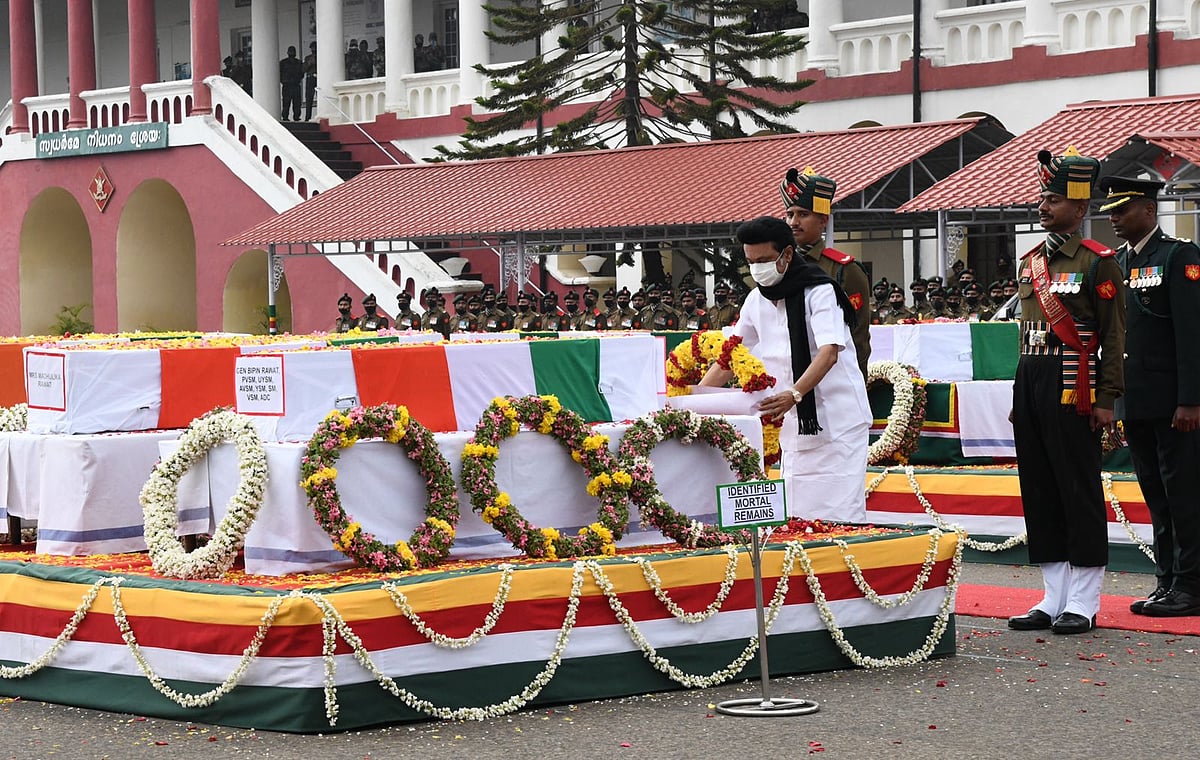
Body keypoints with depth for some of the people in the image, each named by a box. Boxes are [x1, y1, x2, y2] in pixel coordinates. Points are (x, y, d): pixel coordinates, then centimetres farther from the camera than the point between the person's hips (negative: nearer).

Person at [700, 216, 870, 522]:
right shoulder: (757, 301, 9)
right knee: (798, 520, 3)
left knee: (840, 519, -10)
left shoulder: (819, 290, -12)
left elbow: (829, 352, -25)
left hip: (838, 422, -6)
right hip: (794, 426, 7)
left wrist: (794, 394, -40)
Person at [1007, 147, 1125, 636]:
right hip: (1029, 383, 8)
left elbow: (1113, 336, -8)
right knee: (1039, 493, 9)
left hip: (1071, 388, -8)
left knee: (1079, 493, -3)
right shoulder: (1030, 263, 15)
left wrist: (1106, 401, -12)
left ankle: (1083, 604, 2)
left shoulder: (1097, 263, -6)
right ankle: (1054, 600, 15)